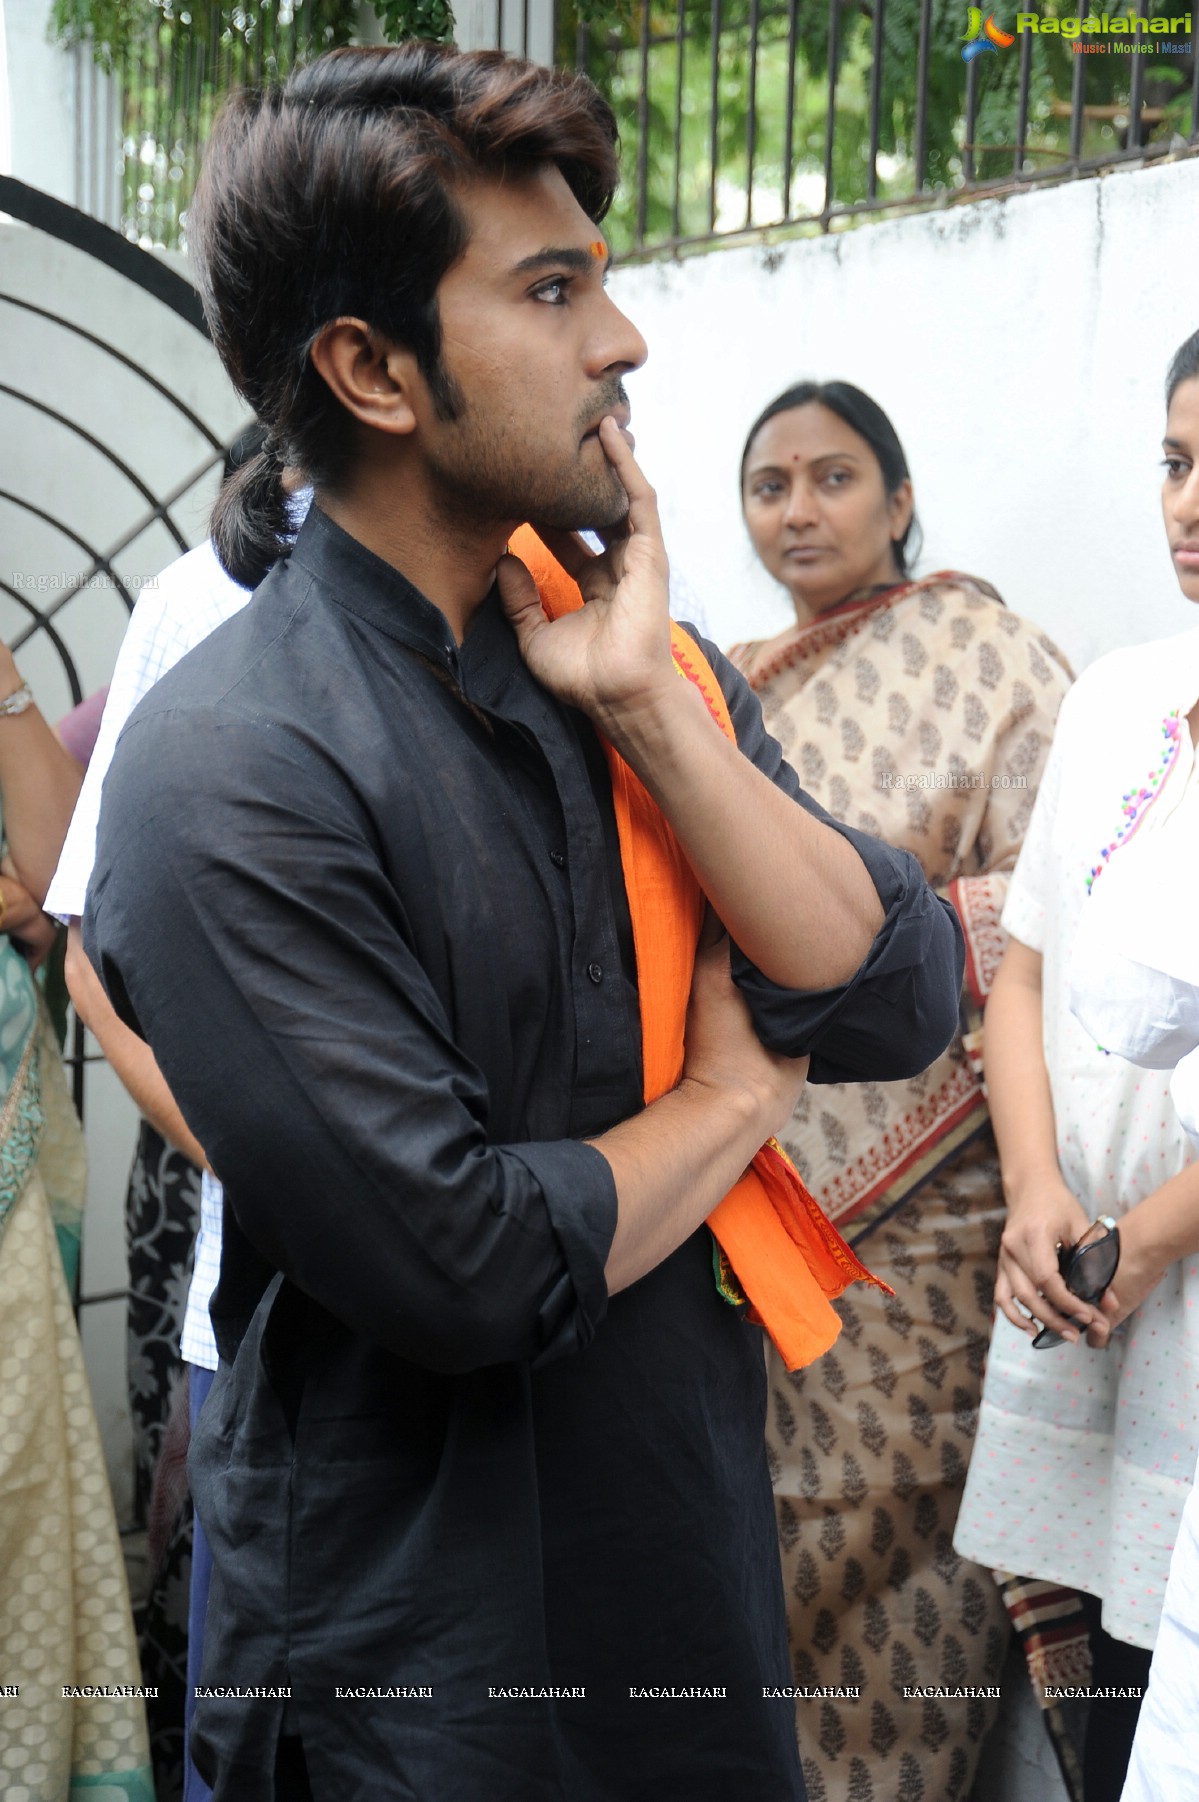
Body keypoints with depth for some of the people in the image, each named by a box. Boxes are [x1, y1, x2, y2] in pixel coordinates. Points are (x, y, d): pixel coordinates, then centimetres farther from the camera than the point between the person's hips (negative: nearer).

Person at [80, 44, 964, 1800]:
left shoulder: (636, 656, 2)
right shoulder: (228, 773, -20)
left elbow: (899, 1007, -6)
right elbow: (457, 1262, -25)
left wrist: (652, 709, -16)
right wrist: (732, 1096, -9)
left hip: (692, 1531, 6)